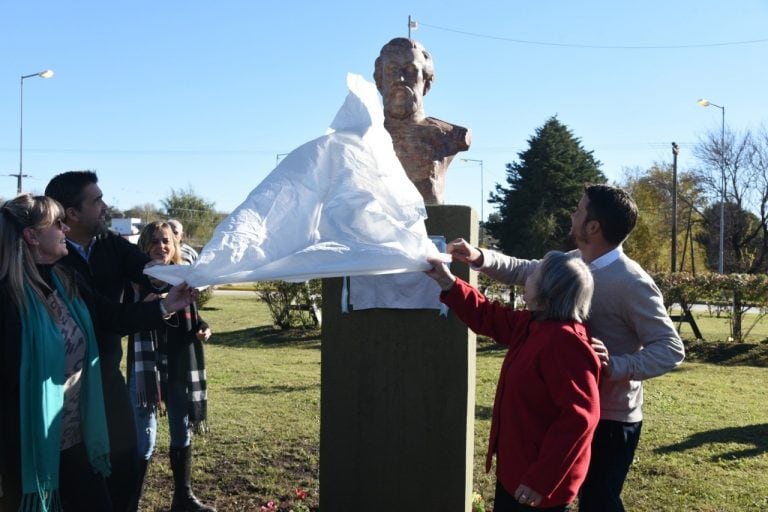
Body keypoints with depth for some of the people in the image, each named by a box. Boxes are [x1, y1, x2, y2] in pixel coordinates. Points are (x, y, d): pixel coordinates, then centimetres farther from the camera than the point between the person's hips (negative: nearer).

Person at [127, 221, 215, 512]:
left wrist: (203, 329, -3)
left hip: (181, 368, 5)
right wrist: (144, 307, -28)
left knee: (182, 435, 16)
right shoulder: (135, 282, -8)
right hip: (145, 369, -5)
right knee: (144, 443, -4)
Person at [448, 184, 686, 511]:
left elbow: (671, 350, -22)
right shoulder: (573, 262, 2)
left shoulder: (632, 283, -23)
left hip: (610, 418, -8)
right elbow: (523, 270, 15)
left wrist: (615, 366, -37)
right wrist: (479, 258, -1)